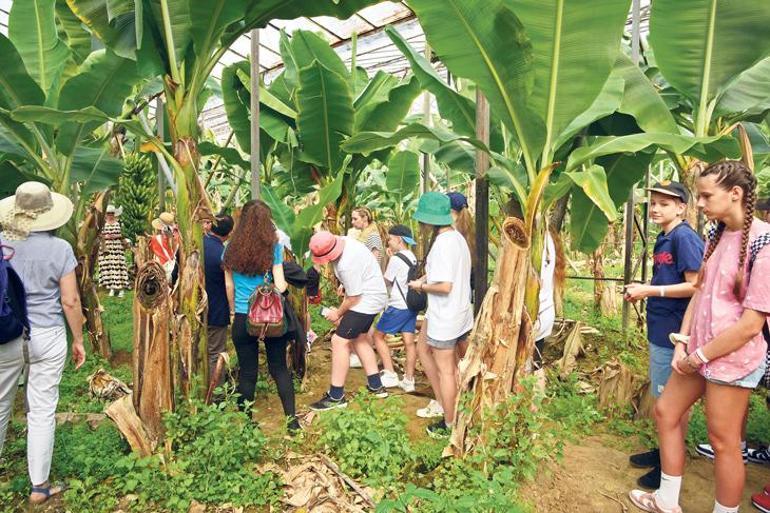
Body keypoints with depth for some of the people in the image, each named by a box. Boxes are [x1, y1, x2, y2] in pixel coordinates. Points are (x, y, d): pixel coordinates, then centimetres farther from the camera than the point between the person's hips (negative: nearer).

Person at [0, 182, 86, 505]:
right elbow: (70, 301, -8)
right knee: (42, 411, 7)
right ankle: (39, 486, 19)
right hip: (47, 337, -2)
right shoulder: (59, 249, -10)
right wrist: (78, 339, 3)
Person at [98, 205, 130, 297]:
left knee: (118, 266, -4)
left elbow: (122, 234, 5)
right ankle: (111, 288, 7)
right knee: (108, 267, 0)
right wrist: (105, 236, -11)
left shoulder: (119, 223, 6)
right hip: (106, 248, 1)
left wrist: (115, 236, -11)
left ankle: (121, 288, 0)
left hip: (117, 248, -1)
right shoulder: (103, 224, 8)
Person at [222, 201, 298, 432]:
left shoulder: (231, 248, 0)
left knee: (247, 372, 12)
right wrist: (284, 284, 13)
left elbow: (229, 285, 5)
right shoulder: (274, 247, -6)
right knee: (279, 368, 12)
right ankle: (292, 419, 15)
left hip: (243, 318, 1)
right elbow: (279, 285, -9)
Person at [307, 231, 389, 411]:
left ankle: (336, 397, -1)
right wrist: (344, 285, 14)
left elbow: (354, 297, -21)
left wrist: (338, 313, -6)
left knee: (339, 341, -9)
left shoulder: (347, 264, -31)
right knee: (359, 339, 19)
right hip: (370, 297, 11)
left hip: (366, 300, -11)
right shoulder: (343, 241, -3)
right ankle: (376, 386, 28)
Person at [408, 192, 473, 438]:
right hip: (459, 311, 10)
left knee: (445, 370, 6)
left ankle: (449, 425, 23)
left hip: (445, 316, -10)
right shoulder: (456, 236, 6)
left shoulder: (442, 244, -23)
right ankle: (442, 403, 34)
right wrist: (429, 275, 4)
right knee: (423, 348, 24)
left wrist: (422, 286, -11)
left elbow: (445, 286, -27)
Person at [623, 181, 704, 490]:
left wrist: (651, 291, -19)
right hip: (661, 328, 9)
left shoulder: (685, 237, -16)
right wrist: (642, 289, 4)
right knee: (664, 397, 20)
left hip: (674, 331, -9)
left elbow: (695, 286, -21)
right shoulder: (663, 239, 10)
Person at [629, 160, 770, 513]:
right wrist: (682, 342, 1)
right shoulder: (716, 236, 5)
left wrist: (700, 356, -13)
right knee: (665, 411, 16)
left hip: (732, 357, -8)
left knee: (723, 441, 6)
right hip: (699, 351, 9)